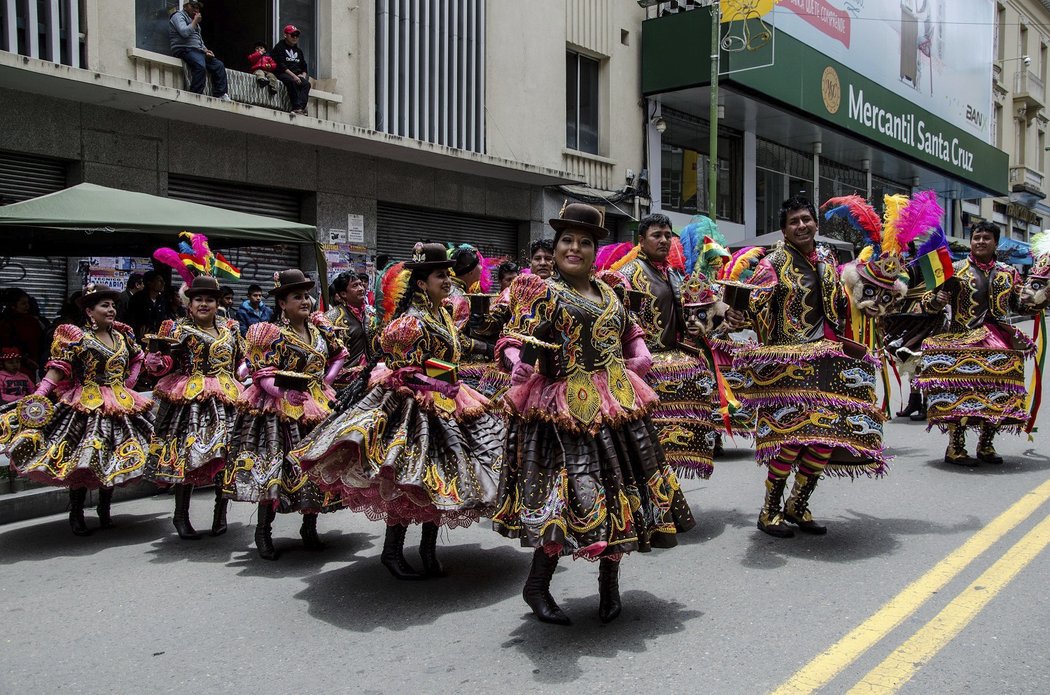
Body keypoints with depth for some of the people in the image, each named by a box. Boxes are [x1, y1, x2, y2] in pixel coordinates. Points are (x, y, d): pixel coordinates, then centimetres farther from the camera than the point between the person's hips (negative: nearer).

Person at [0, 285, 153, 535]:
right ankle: (76, 515, 11)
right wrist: (39, 395, -24)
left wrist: (129, 383, 15)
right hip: (86, 408, -5)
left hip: (121, 406, 5)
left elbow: (137, 358, 28)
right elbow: (57, 370, -13)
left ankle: (104, 512, 23)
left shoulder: (122, 335, 10)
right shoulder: (76, 337, -6)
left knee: (112, 461, 9)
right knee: (82, 460, -4)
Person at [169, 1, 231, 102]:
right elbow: (184, 32, -18)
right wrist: (195, 21, -6)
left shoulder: (194, 21, 29)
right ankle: (196, 95, -35)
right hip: (185, 50, -9)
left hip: (197, 50, 9)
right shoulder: (178, 16, 1)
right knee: (200, 66, -35)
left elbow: (199, 40, 29)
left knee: (219, 65, -2)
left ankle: (220, 95, -7)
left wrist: (206, 50, 8)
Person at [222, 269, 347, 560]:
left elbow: (338, 355, 19)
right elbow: (262, 375, -14)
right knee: (274, 468, -2)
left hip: (317, 406, 5)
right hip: (280, 412, -5)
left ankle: (309, 528, 23)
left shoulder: (321, 328, 6)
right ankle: (263, 531, 15)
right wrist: (286, 396, -19)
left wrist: (326, 382, 7)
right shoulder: (272, 334, -10)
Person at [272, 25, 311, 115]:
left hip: (296, 75, 5)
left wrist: (303, 75, 0)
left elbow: (304, 67, 25)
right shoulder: (279, 48, 4)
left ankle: (301, 107, -42)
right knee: (292, 82, -37)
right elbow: (281, 65, -9)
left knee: (306, 83, -27)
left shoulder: (298, 51, 25)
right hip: (282, 74, -5)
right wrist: (293, 76, -21)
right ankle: (297, 107, -43)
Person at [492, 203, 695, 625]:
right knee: (570, 490, -9)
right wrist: (520, 363, -32)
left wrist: (640, 357, 9)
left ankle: (609, 582, 27)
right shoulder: (543, 291, -1)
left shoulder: (608, 293, 17)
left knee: (620, 488, 8)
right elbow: (513, 338, -12)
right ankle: (537, 586, 11)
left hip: (618, 405, 6)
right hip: (566, 407, -6)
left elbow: (631, 333, 29)